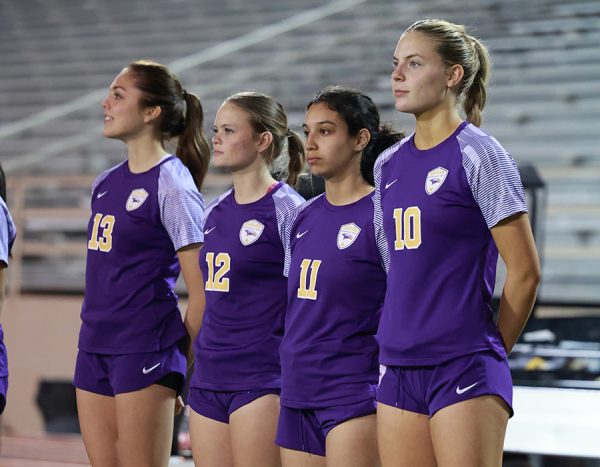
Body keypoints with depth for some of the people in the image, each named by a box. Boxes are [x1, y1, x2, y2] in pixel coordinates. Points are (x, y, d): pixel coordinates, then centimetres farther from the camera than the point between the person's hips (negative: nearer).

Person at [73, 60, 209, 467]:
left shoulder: (172, 185, -10)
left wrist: (179, 366, -6)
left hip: (144, 353, -8)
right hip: (94, 349, 8)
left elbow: (201, 293, -11)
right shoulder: (105, 184, 13)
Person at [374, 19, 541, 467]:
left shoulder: (477, 153, -7)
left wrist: (490, 350, 3)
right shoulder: (389, 164, 13)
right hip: (399, 370, 7)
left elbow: (525, 271, -5)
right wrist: (401, 342, 14)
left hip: (465, 375, -7)